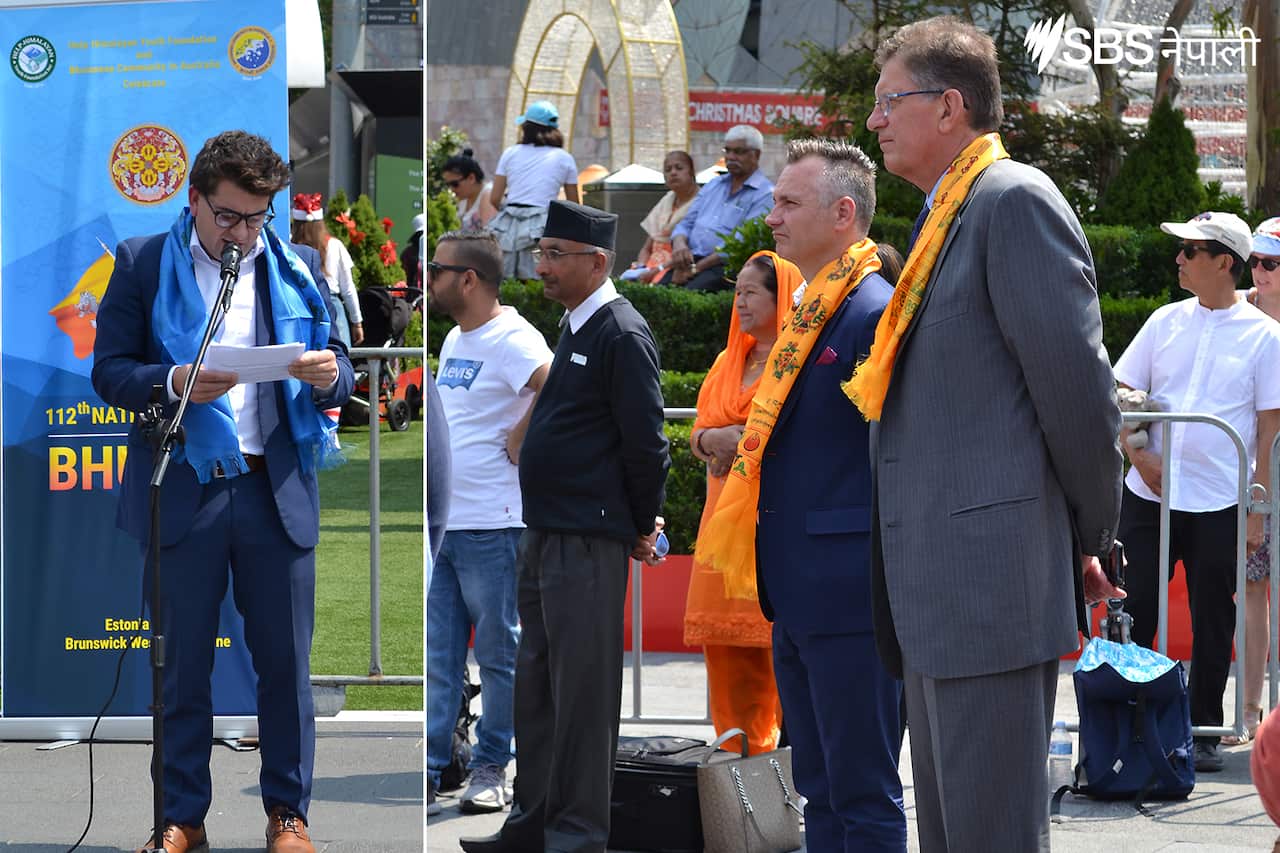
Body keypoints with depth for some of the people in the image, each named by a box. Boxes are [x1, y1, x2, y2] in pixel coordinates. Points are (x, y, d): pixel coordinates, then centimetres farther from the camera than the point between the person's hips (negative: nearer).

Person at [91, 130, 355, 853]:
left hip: (278, 491, 2)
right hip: (183, 491, -2)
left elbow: (339, 373, 11)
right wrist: (173, 383, -20)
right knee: (183, 665, 5)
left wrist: (329, 375, -13)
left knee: (286, 664, 4)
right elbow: (109, 370, -1)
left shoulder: (299, 268, 10)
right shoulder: (143, 264, 3)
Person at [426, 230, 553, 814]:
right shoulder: (454, 339, 15)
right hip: (440, 522, 9)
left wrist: (519, 442, -20)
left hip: (490, 525, -9)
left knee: (498, 653, 3)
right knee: (437, 656, 10)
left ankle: (491, 769, 11)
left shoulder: (511, 339, -14)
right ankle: (431, 765, 14)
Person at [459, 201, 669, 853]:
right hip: (544, 532, 10)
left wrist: (640, 528, -6)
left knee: (581, 689, -4)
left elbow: (646, 443, -16)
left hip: (588, 542, -10)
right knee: (536, 683, 16)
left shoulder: (622, 335, -14)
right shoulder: (576, 328, 15)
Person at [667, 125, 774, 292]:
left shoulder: (765, 194, -1)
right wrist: (679, 244, -4)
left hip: (725, 266, -6)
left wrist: (696, 268, -16)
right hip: (691, 260, 6)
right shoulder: (713, 186, 24)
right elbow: (687, 223, 22)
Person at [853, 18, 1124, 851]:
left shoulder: (1015, 201, -10)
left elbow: (1076, 383, -13)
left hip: (993, 575, -10)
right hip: (937, 589, 10)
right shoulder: (942, 218, 20)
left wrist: (1092, 539, -5)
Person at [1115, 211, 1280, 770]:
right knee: (1133, 610, 2)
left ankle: (1204, 731, 15)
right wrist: (1138, 456, -5)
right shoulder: (1166, 322, 9)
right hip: (1148, 494, 3)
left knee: (1212, 620, 5)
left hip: (1220, 504, -3)